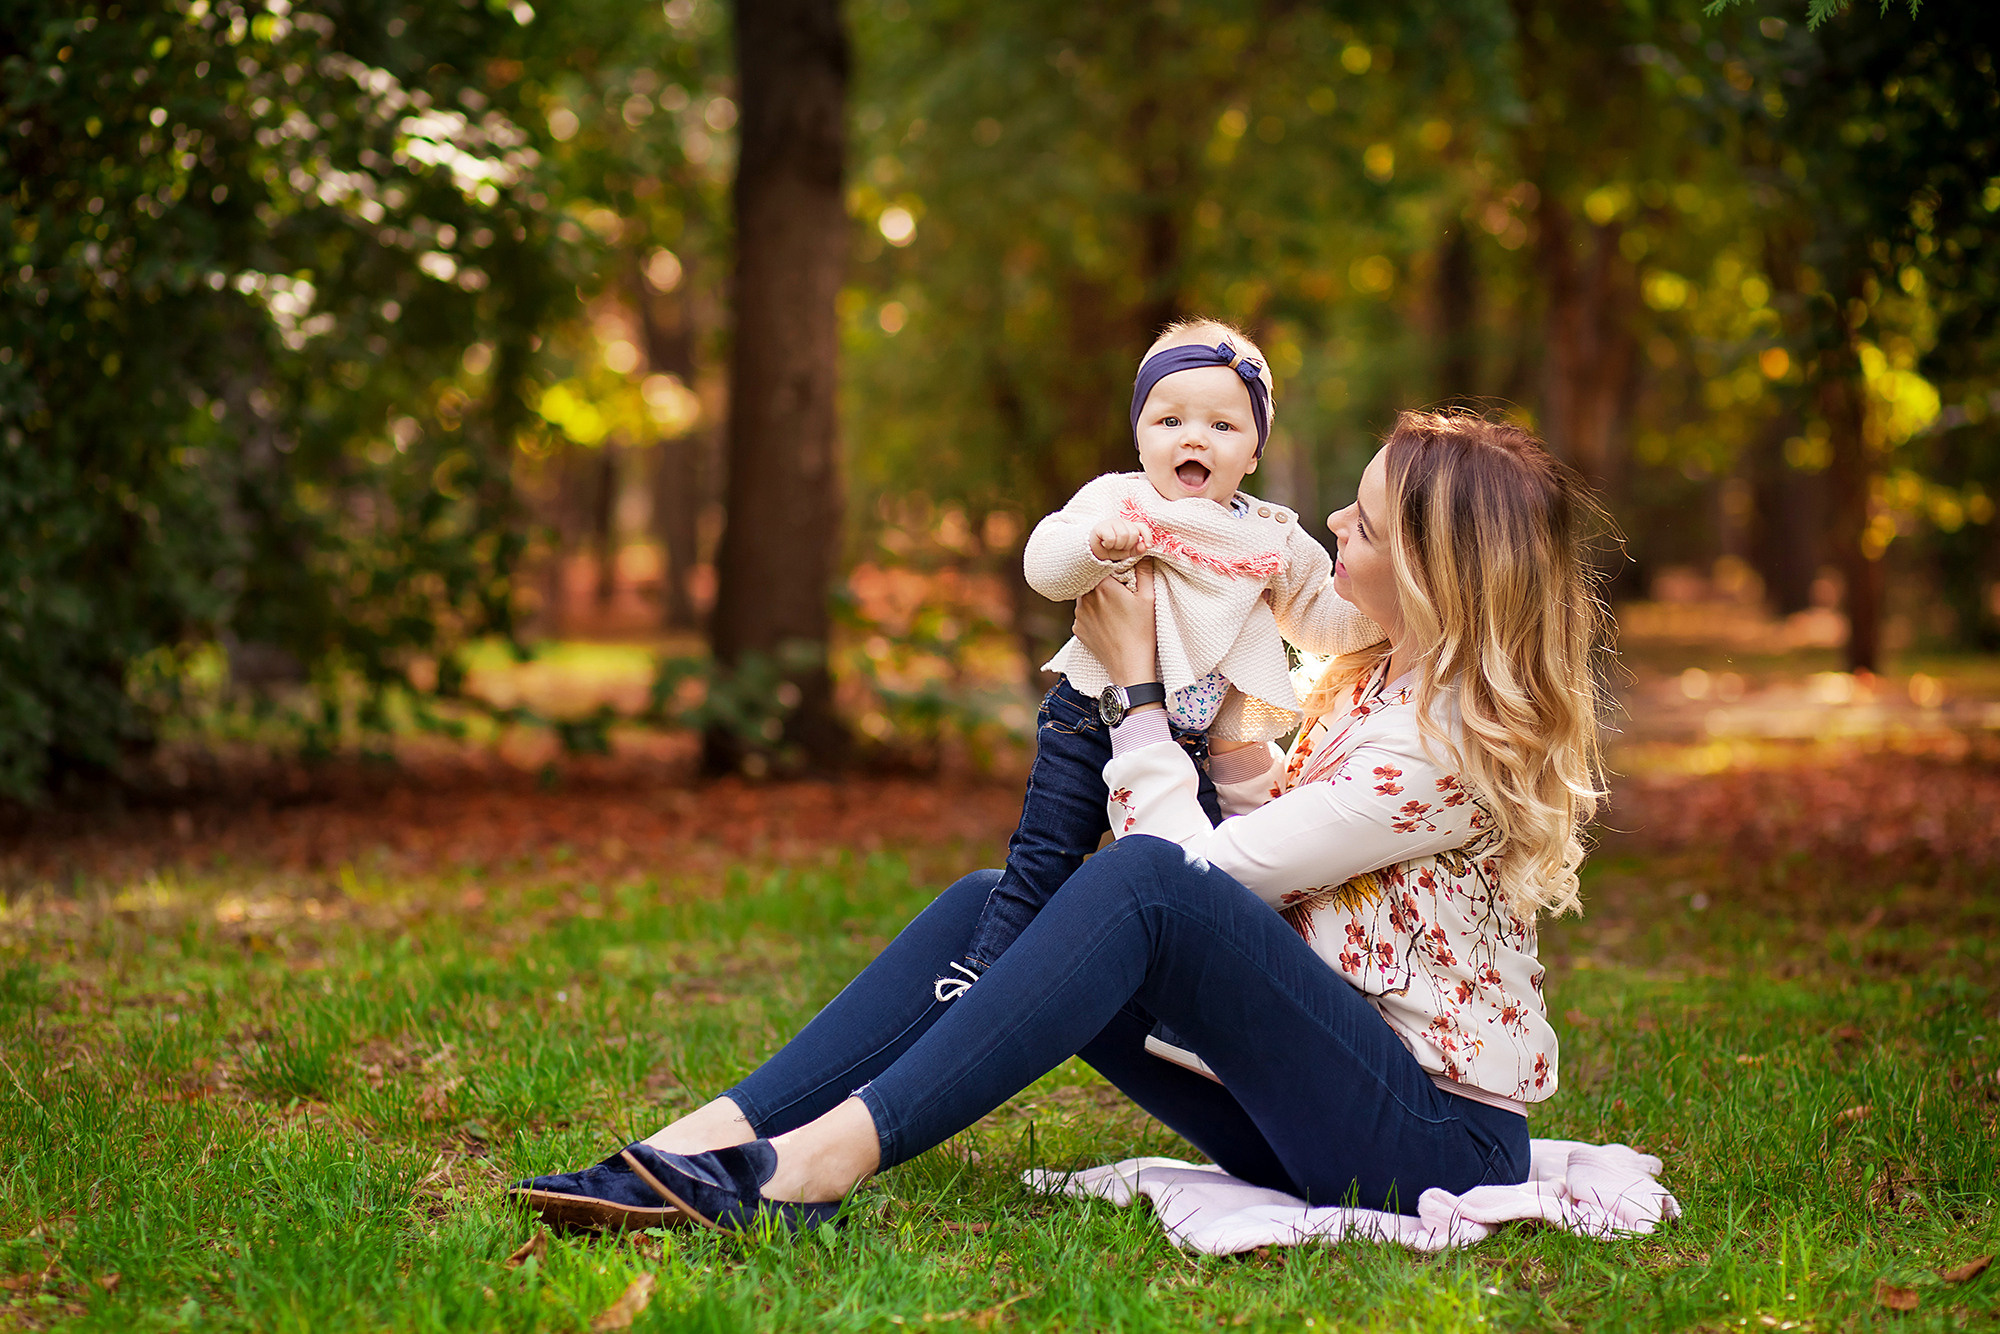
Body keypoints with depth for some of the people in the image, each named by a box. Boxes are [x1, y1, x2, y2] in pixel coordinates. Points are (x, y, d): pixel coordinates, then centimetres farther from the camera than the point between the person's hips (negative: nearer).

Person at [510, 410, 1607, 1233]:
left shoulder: (1457, 743, -19)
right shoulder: (1381, 677, 11)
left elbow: (1189, 866, -16)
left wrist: (1137, 679, -7)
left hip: (1435, 1138, -9)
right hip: (1305, 1098, 9)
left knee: (1145, 881, -31)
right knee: (990, 903, -5)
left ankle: (823, 1161, -36)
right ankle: (704, 1147, -18)